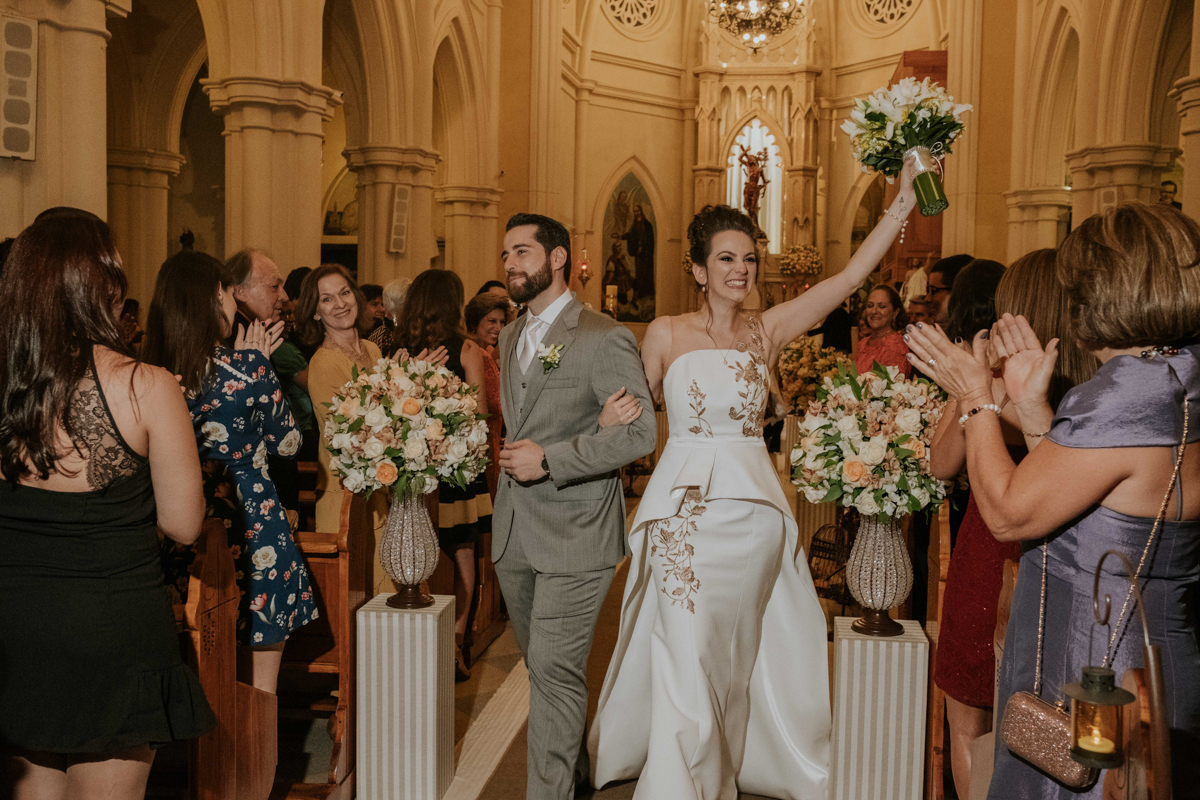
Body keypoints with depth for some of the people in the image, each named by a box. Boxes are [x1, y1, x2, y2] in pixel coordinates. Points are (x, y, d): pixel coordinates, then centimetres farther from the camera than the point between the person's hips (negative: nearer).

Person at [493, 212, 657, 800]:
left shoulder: (604, 338, -11)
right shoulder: (510, 337, 14)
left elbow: (640, 435, -16)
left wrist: (549, 460, -18)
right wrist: (515, 457, 4)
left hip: (574, 532, -7)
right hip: (514, 531, 8)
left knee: (555, 669, -5)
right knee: (544, 664, 18)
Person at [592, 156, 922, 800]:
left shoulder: (769, 330, 3)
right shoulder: (665, 334, -1)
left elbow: (849, 277, -3)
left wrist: (902, 204, -7)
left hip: (754, 505, 2)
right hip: (685, 506, -2)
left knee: (739, 651, 14)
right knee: (688, 655, 1)